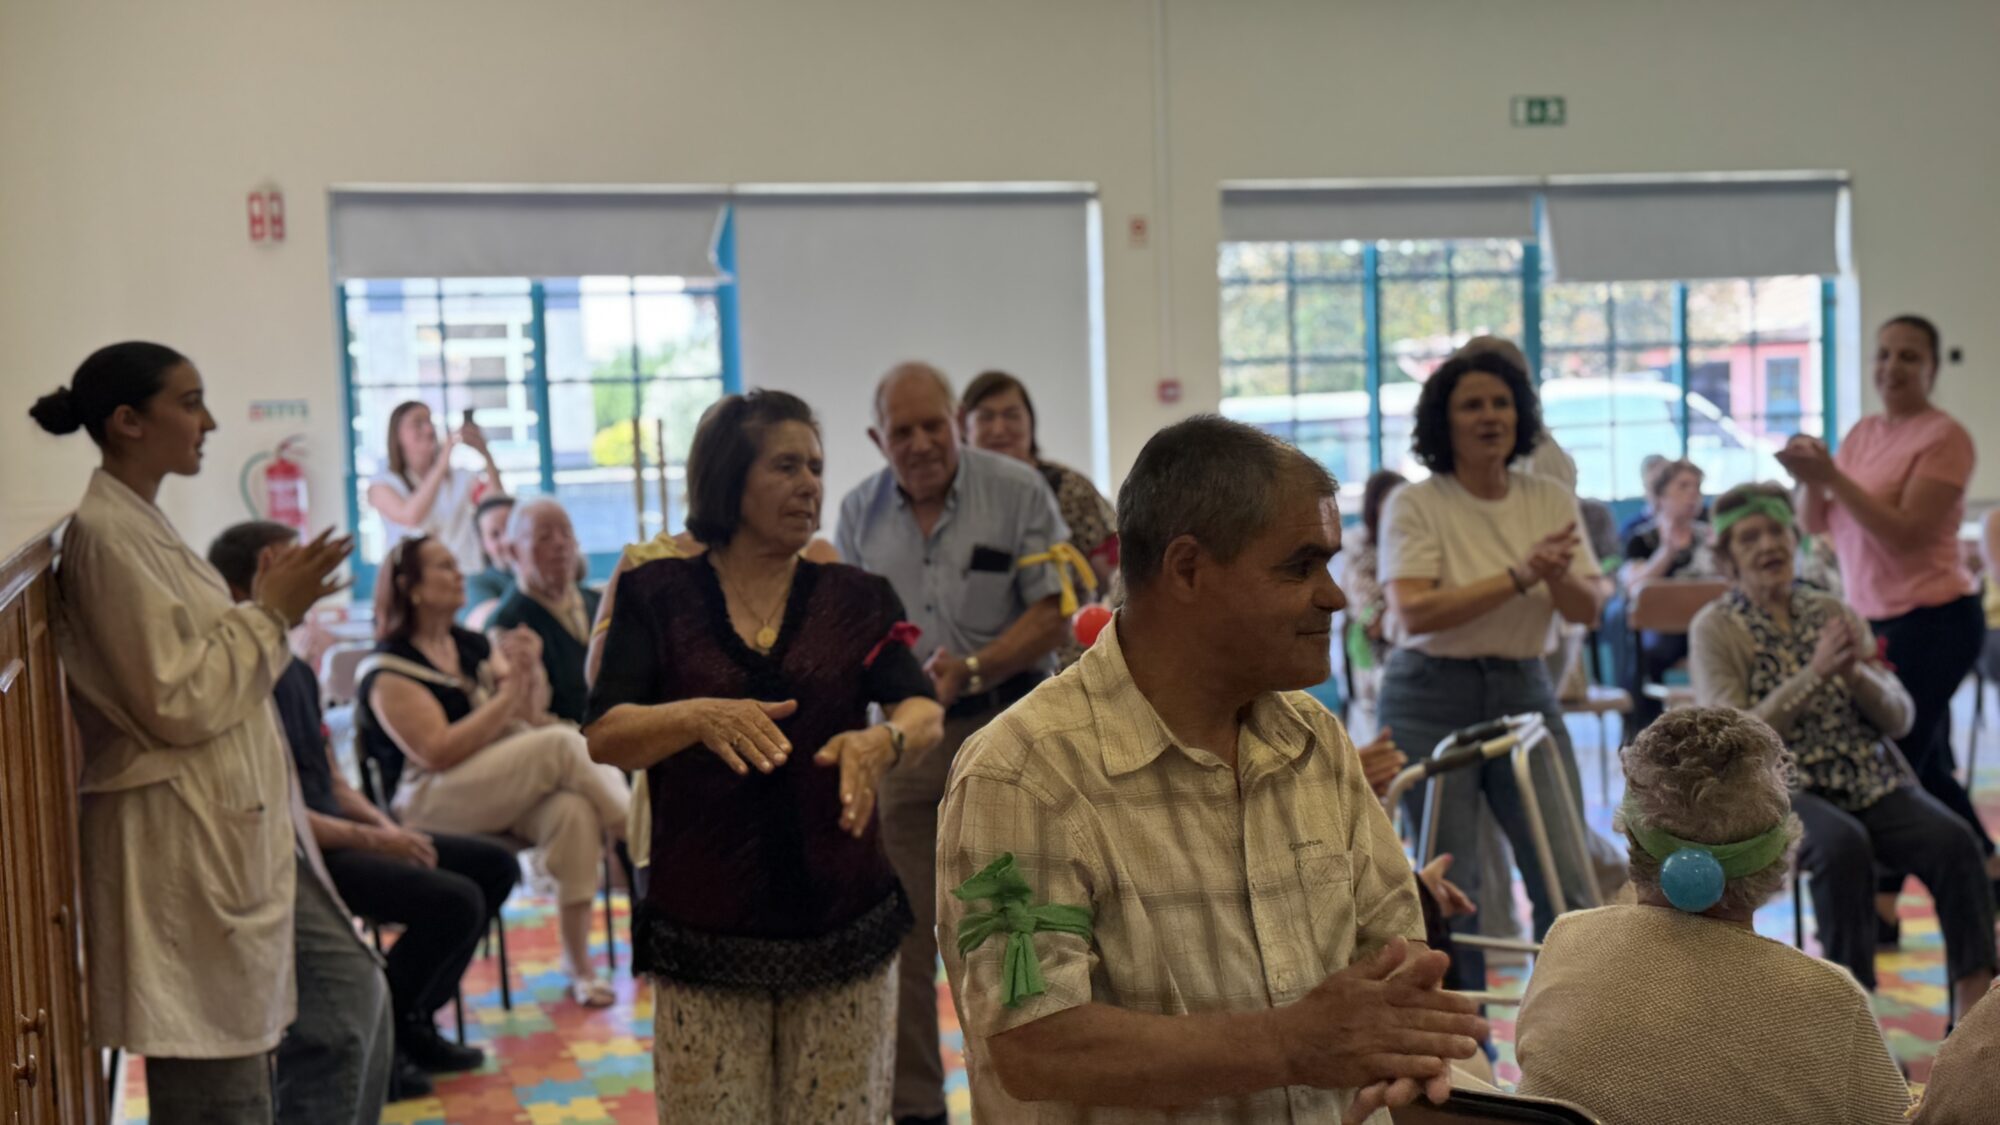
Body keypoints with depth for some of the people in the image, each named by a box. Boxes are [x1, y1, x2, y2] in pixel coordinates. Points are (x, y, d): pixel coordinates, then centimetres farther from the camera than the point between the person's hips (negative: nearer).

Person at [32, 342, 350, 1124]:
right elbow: (178, 705, -18)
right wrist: (271, 614, -11)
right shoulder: (105, 534, -16)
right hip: (180, 842, -10)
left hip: (221, 828, 10)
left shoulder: (140, 522, 13)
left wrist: (271, 606, 11)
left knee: (238, 1058, 14)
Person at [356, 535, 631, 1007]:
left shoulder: (474, 646, 15)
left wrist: (529, 670, -4)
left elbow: (532, 716, 16)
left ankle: (579, 965, -20)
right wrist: (508, 695, -15)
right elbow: (438, 753, -17)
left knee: (573, 809, -27)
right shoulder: (390, 671, -5)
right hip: (429, 803, -6)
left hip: (509, 788, 6)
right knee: (560, 745, -26)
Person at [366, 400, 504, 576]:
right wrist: (441, 465, -18)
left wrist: (486, 455, -13)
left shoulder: (461, 479, 14)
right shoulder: (383, 485, 5)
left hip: (467, 576, 2)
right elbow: (411, 517, -14)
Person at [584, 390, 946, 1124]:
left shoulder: (855, 597, 4)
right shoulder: (657, 594, 0)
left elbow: (926, 717, -9)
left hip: (844, 922, 2)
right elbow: (604, 737, -11)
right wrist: (701, 717, -31)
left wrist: (882, 744, -32)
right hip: (705, 933, -1)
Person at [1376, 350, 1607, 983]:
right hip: (1434, 700, -3)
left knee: (1569, 876, -1)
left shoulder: (1550, 501, 6)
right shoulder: (1415, 506, -7)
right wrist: (1519, 576, -25)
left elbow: (1586, 610, 1)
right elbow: (1412, 611, -20)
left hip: (1524, 694, 4)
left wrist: (1558, 576, -21)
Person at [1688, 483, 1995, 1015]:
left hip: (1870, 778, 4)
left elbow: (1899, 717, 9)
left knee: (1952, 840, -23)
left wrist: (1856, 673, -12)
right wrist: (1816, 674, -18)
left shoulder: (1832, 612, 13)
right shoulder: (1715, 627, 0)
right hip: (1780, 787, -4)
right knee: (1842, 844, -34)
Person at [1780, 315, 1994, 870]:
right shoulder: (1862, 432, 10)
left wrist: (1832, 476, -24)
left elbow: (1906, 532, -20)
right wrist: (1809, 479, -13)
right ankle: (1988, 877, 32)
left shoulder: (1944, 437, -11)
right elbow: (1815, 524, 7)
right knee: (1926, 767, 17)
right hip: (1875, 619, 8)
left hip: (1932, 622, -8)